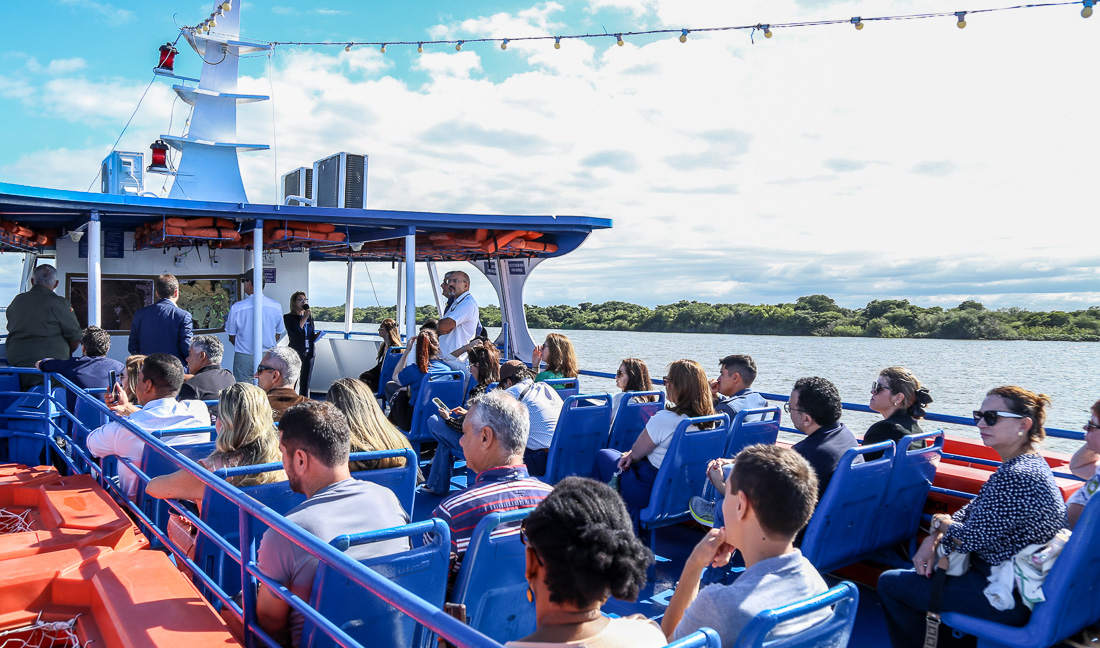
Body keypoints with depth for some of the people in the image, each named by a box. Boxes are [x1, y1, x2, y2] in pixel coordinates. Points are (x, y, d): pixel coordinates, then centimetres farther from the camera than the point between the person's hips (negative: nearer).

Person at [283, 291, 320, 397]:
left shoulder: (310, 317, 14)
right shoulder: (288, 317, -3)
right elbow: (295, 331, -20)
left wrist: (317, 336, -1)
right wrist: (304, 318, -14)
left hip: (309, 353, 5)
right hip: (295, 353, -5)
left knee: (305, 384, 9)